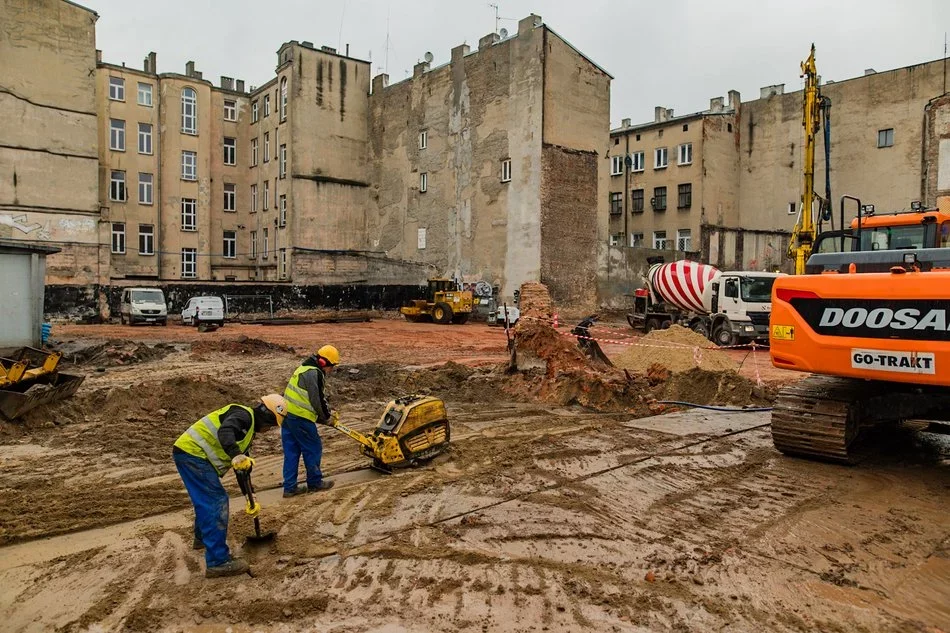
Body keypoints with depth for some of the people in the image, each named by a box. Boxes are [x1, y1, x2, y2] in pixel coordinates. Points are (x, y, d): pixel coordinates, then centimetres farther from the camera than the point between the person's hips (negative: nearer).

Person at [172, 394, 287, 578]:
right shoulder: (243, 415, -10)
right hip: (192, 452, -11)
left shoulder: (249, 431, 20)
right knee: (217, 503, -11)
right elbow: (224, 432, -32)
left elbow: (243, 468, 23)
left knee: (206, 500, 28)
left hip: (189, 454, 11)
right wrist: (237, 456, -46)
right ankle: (218, 562, -9)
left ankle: (202, 538, 51)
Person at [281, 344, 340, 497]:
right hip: (300, 418, -10)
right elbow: (317, 400, -16)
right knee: (313, 449, 5)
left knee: (291, 451, 12)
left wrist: (327, 412, 20)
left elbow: (319, 397, 23)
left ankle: (290, 487, 16)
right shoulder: (314, 373, -16)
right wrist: (326, 417, 0)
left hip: (287, 415, 10)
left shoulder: (305, 369, 17)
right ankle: (315, 482, 19)